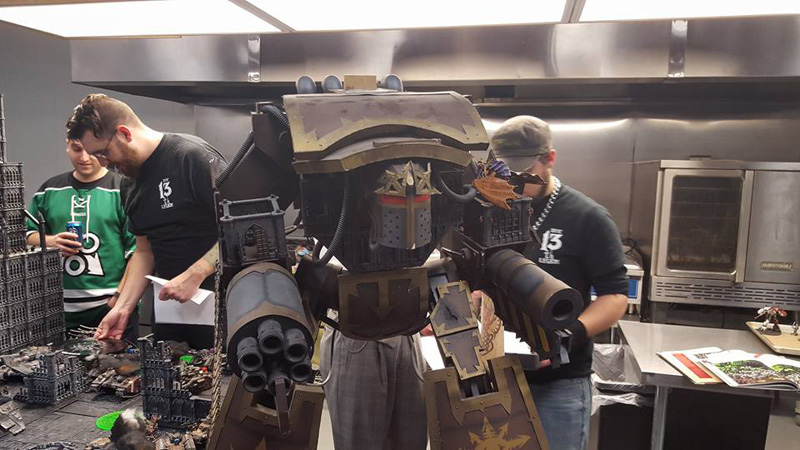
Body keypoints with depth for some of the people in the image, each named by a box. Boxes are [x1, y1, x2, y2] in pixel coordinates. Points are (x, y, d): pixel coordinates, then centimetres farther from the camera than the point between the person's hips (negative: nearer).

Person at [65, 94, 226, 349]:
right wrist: (123, 308, 8)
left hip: (217, 305, -7)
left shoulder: (192, 156, -13)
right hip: (169, 304, 7)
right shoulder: (134, 190, 13)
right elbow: (144, 252, 18)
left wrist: (194, 275, -22)